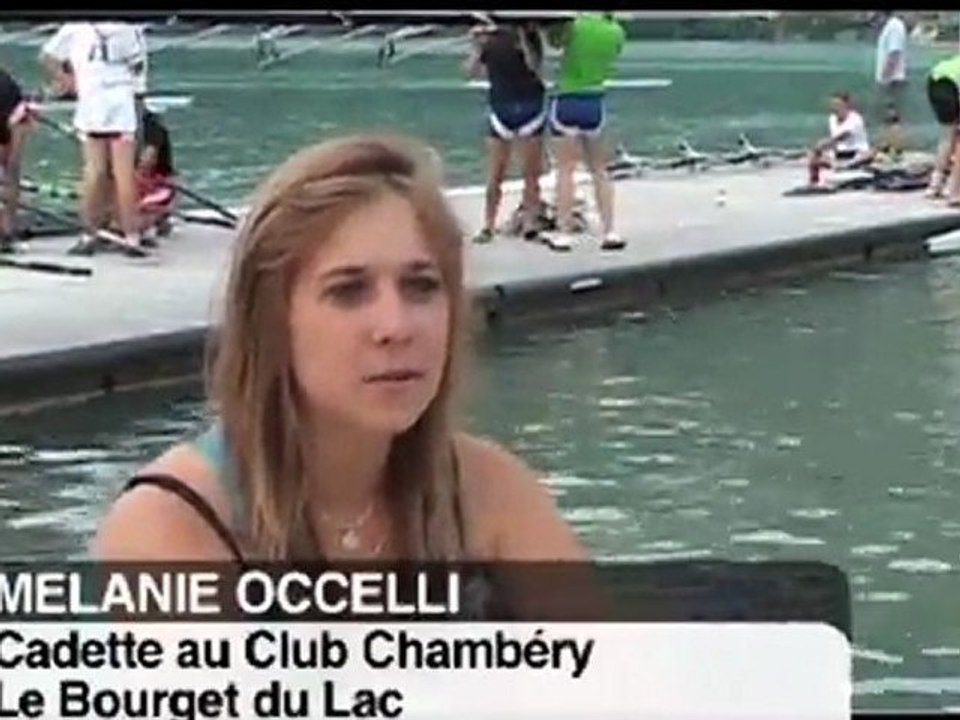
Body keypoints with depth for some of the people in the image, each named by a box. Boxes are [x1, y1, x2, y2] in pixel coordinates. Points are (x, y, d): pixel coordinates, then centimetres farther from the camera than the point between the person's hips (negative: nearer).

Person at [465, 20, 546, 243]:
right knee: (494, 176, 0)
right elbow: (472, 71, -1)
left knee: (531, 174, 2)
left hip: (530, 106, -1)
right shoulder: (490, 37, -1)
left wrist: (524, 38, -23)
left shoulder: (530, 35, -3)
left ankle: (529, 225, 8)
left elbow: (535, 67, -15)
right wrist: (477, 46, -15)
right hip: (500, 108, 1)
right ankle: (488, 226, 7)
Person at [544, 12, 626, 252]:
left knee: (565, 170, 0)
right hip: (596, 103, 4)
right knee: (599, 170, 12)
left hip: (567, 102, -4)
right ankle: (609, 232, 11)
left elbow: (554, 40, 2)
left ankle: (563, 233, 0)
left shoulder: (575, 25, -16)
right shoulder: (617, 32, -4)